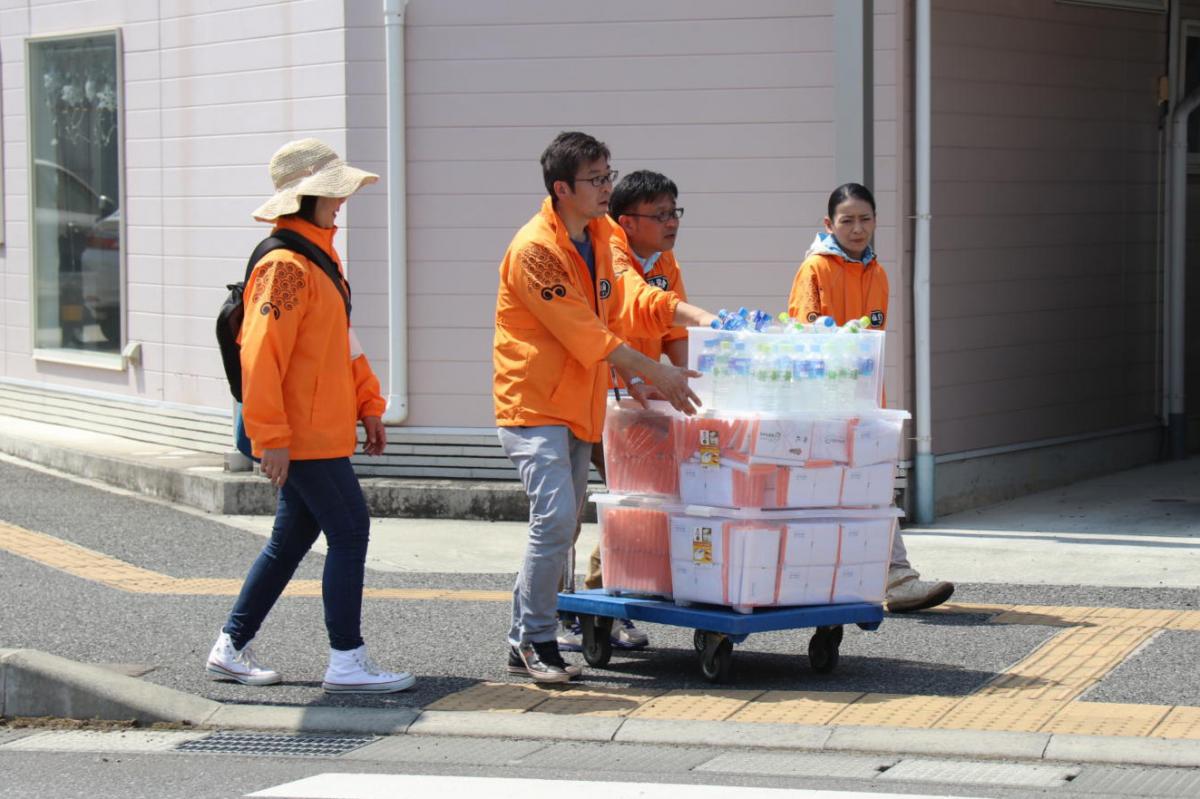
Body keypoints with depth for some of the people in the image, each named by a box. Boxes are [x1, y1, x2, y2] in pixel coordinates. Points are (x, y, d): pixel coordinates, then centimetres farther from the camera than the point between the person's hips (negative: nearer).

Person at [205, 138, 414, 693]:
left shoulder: (321, 259, 16)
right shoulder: (285, 267, -17)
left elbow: (342, 343, 24)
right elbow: (261, 357, -21)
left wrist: (368, 403, 17)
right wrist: (271, 438, -23)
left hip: (323, 431, 10)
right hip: (304, 437, -10)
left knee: (292, 540, 15)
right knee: (350, 531, -7)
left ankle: (232, 649, 24)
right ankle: (347, 663, -2)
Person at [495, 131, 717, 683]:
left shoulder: (603, 236, 10)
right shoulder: (535, 250, -18)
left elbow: (628, 300, 3)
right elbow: (583, 333, -21)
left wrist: (695, 317, -14)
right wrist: (654, 374, -20)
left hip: (578, 404, 9)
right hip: (533, 403, -9)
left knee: (562, 524, 10)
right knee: (555, 518, -18)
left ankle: (526, 643, 17)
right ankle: (535, 641, -7)